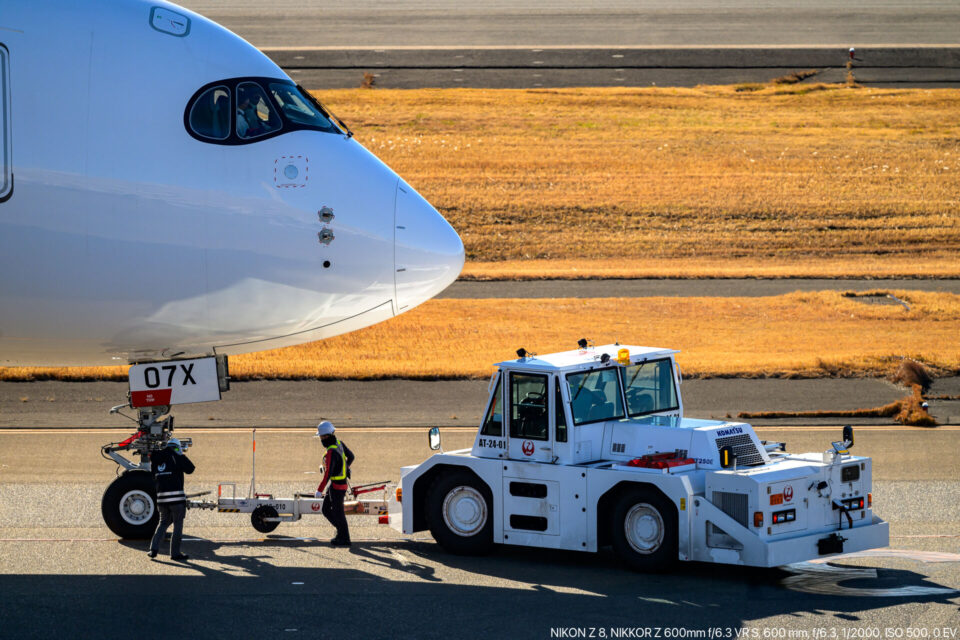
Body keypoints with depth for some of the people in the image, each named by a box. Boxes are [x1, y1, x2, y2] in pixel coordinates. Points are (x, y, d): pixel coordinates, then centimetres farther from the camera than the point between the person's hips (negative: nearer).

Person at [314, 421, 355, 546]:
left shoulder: (331, 452, -26)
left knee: (337, 512, 2)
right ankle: (342, 531, 25)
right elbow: (351, 456, 18)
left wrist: (320, 490, -24)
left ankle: (344, 539, 13)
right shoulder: (339, 443, 2)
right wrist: (345, 469, 35)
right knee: (325, 510, 17)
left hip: (337, 486, -9)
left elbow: (328, 473, -28)